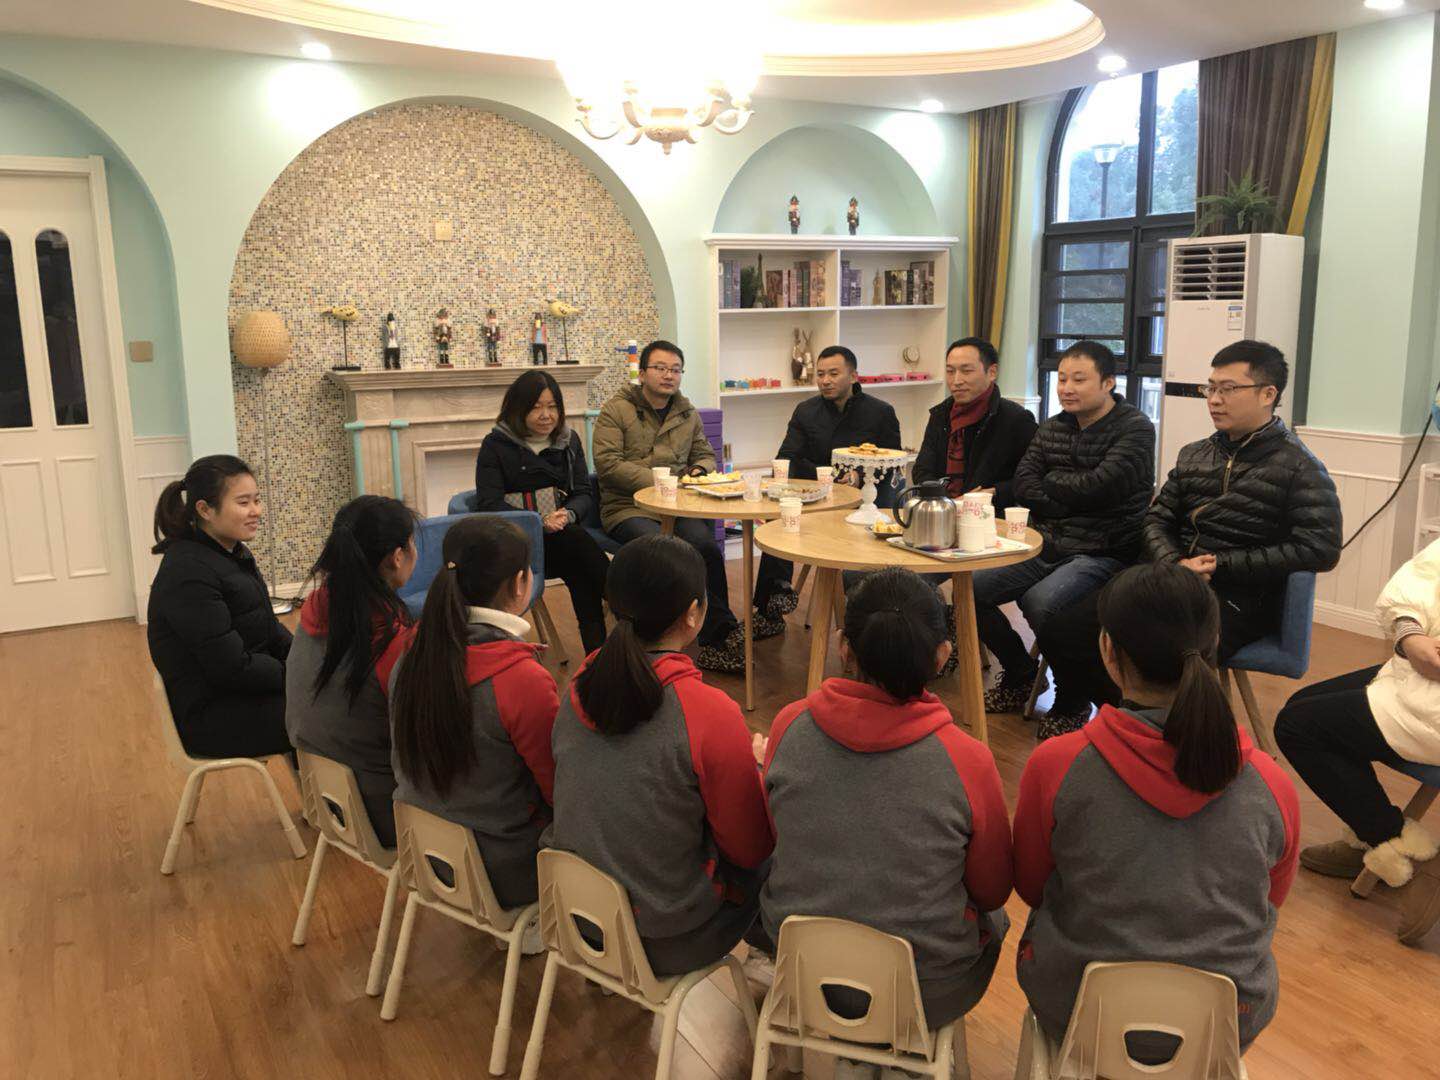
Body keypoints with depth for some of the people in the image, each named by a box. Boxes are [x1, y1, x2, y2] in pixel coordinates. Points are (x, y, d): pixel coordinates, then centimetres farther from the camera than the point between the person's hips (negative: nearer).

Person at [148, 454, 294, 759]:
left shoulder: (234, 554, 8)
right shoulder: (188, 574, -21)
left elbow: (270, 630, 14)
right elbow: (232, 669, -23)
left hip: (247, 689, 9)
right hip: (213, 716, -9)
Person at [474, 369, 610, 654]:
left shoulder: (569, 441, 15)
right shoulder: (496, 446, 3)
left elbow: (584, 493, 11)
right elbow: (489, 504, -5)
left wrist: (568, 515, -15)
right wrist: (540, 521, -20)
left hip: (564, 533, 4)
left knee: (579, 572, -32)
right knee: (578, 540, -34)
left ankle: (597, 651, -33)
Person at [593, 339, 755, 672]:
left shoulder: (688, 414, 19)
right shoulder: (616, 410, 3)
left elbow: (705, 455, 30)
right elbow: (607, 463, -7)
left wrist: (700, 471, 4)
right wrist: (658, 482, -13)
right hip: (628, 508, -4)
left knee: (705, 546, -31)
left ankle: (716, 643, -19)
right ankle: (725, 630, -20)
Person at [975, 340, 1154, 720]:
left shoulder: (1135, 429, -5)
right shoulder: (1051, 429, 15)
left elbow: (1099, 487, -19)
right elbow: (1021, 484, 4)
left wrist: (1050, 481, -2)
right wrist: (1071, 501, -12)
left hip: (1103, 553, -7)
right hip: (1046, 546, 7)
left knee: (1040, 603, -33)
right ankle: (1022, 675, 14)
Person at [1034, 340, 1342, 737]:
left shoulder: (1299, 468, -2)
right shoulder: (1193, 455, 16)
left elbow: (1320, 550, -11)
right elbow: (1156, 521, 18)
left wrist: (1220, 566, -12)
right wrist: (1175, 564, -6)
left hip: (1237, 599, -5)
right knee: (1060, 629, -11)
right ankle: (1071, 708, 19)